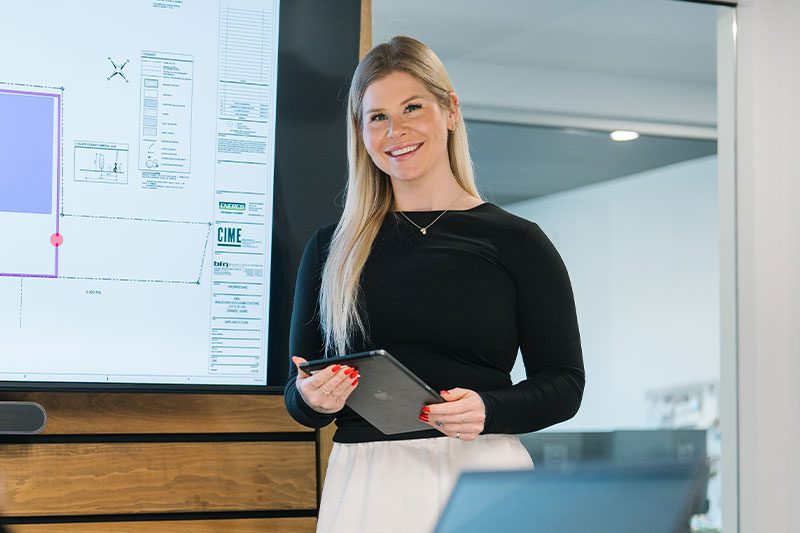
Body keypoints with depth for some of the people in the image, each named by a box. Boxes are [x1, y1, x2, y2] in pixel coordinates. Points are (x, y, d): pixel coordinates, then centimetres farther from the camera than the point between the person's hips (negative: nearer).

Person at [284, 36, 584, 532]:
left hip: (482, 476, -2)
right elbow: (298, 395, 11)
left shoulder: (516, 242, 2)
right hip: (363, 484, 2)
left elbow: (564, 382, 1)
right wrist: (312, 399, -12)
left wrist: (489, 410, -18)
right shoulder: (331, 248, 9)